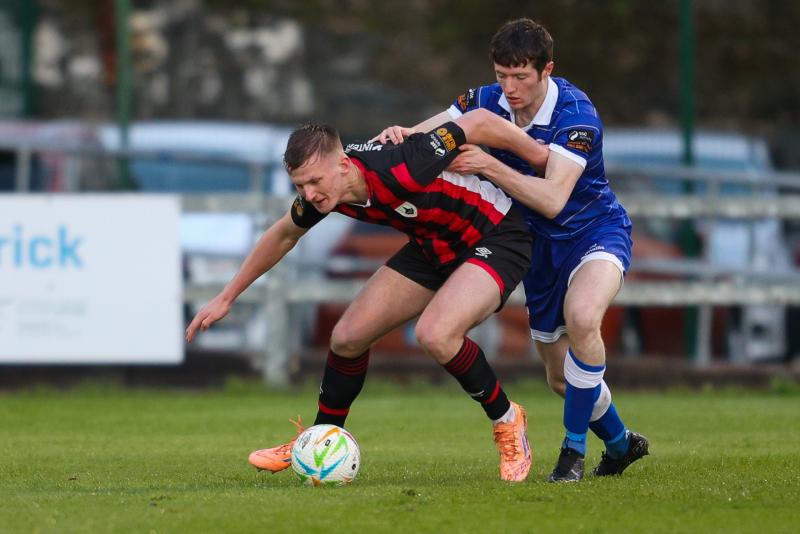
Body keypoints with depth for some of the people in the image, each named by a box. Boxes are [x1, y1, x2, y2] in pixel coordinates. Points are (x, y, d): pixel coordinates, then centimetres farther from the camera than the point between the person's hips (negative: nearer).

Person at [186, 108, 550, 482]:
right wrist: (226, 298, 14)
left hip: (494, 238, -8)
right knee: (348, 336, 3)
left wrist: (543, 158, -15)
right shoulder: (320, 191, -13)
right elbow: (284, 234, 10)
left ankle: (506, 420, -6)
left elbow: (478, 121, -27)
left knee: (435, 335, -31)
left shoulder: (400, 170, -36)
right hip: (433, 246, 8)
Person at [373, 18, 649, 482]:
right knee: (562, 379, 10)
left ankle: (575, 450, -22)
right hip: (543, 245, 6)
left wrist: (489, 165, -44)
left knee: (581, 317, -37)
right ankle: (620, 444, 39)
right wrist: (401, 135, -32)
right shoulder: (490, 102, -9)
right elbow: (425, 138, -9)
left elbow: (553, 199, -36)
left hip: (596, 231, -6)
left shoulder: (576, 114, -26)